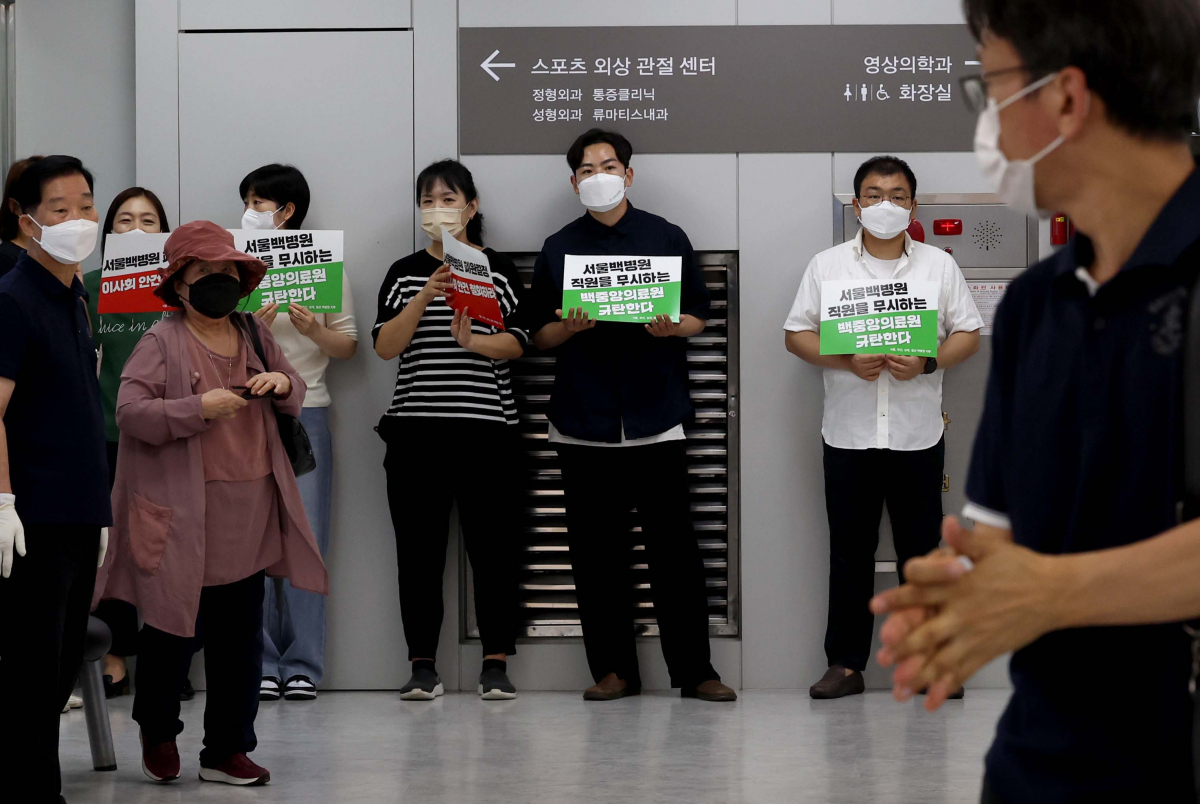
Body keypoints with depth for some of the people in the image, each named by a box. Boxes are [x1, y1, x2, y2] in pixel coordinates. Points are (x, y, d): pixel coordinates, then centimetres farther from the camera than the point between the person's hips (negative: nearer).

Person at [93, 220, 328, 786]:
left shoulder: (255, 335, 13)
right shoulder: (161, 343, -4)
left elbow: (297, 395, 24)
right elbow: (129, 412, -13)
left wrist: (283, 384, 0)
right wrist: (201, 408, -19)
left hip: (250, 515, 5)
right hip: (182, 516, -5)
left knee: (240, 634, 7)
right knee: (174, 630, 3)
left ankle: (228, 749, 17)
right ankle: (157, 732, 28)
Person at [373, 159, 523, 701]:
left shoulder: (498, 270, 7)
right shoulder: (404, 274, 11)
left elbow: (517, 343, -2)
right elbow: (385, 346, -1)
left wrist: (472, 340, -21)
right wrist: (426, 296, -14)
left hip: (487, 427, -1)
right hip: (415, 431, 1)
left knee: (491, 545, -3)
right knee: (419, 549, 0)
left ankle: (496, 664, 4)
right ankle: (423, 666, 7)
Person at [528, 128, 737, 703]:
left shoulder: (667, 239, 9)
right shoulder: (558, 250, 11)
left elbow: (699, 318, 10)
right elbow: (540, 337, 11)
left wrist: (671, 327, -12)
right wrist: (571, 326, -11)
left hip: (656, 418, -1)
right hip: (584, 424, 1)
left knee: (673, 547, -3)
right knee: (596, 552, 2)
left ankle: (694, 670, 2)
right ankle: (613, 669, 10)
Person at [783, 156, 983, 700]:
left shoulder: (939, 265, 8)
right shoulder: (827, 265, 6)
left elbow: (969, 334, 7)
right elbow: (796, 334, 4)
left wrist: (928, 363, -13)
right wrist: (847, 360, -13)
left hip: (918, 434, 0)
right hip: (849, 433, 0)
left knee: (922, 551, 4)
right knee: (850, 551, 4)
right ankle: (845, 663, 10)